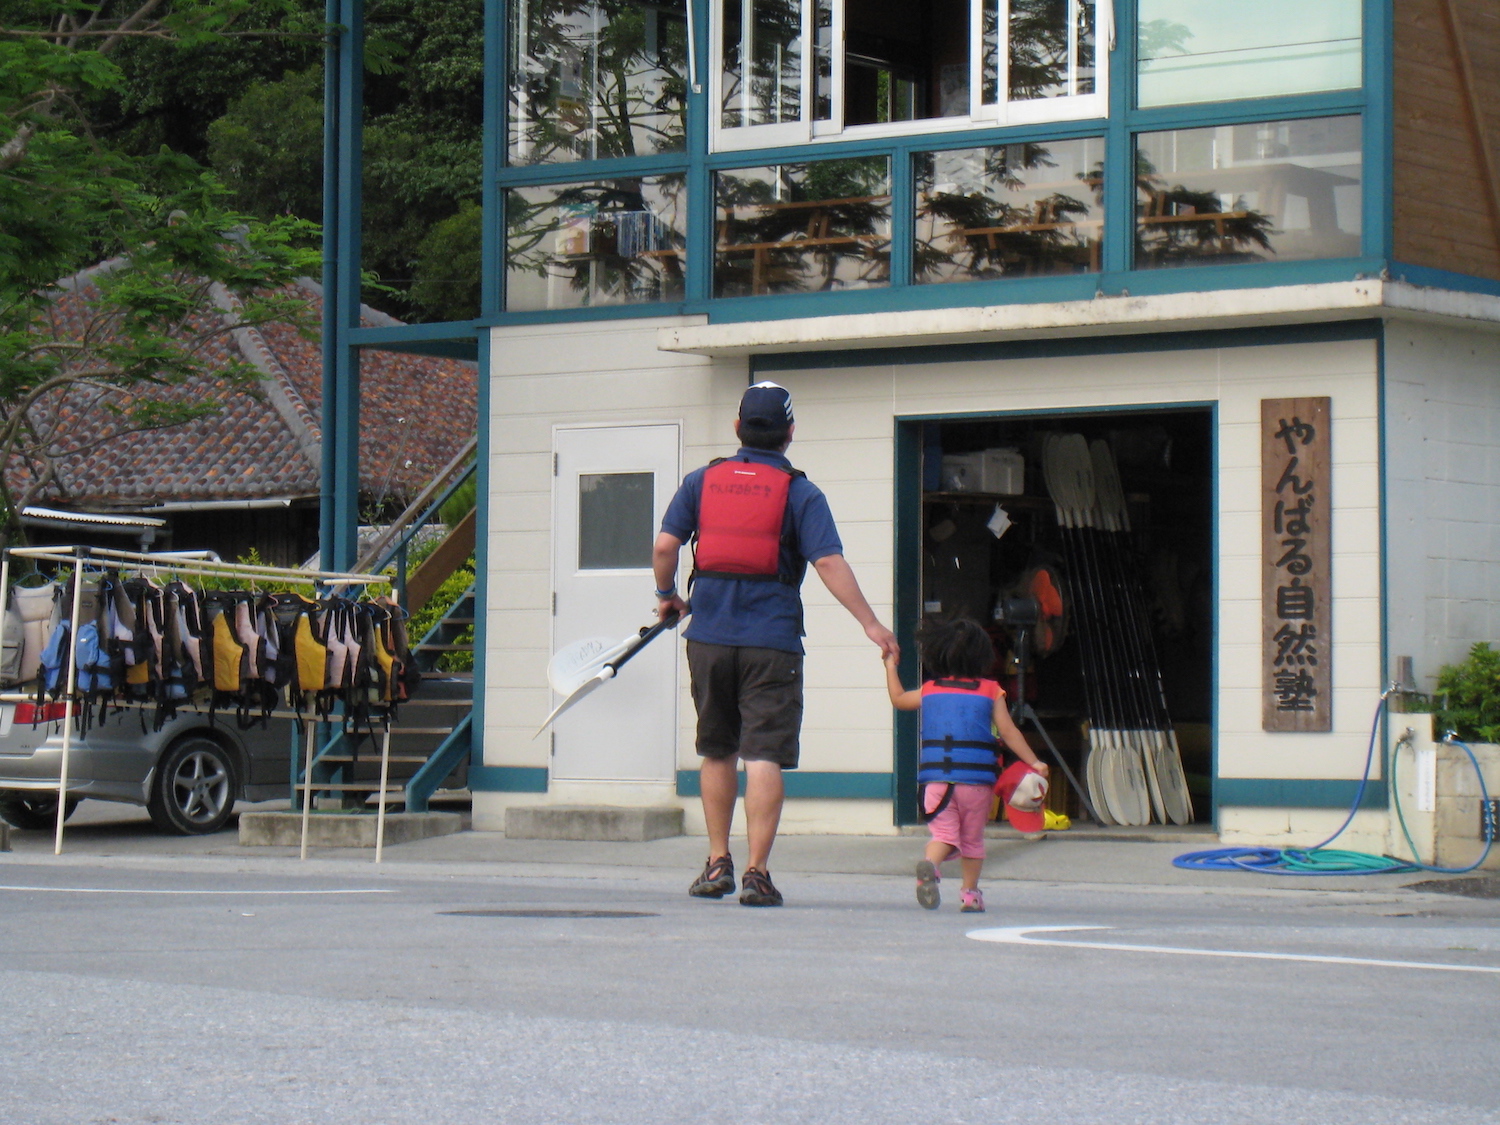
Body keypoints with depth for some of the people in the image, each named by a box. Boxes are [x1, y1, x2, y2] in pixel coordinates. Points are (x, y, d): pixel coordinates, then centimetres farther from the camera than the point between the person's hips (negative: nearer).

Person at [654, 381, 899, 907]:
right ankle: (756, 873, -8)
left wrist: (668, 596, 18)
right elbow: (829, 563, -11)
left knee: (716, 751, 16)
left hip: (708, 637, 3)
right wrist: (871, 624, -10)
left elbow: (665, 546, 0)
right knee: (764, 757, -3)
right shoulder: (800, 493, -2)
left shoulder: (701, 482, 6)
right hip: (772, 641, -3)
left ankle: (718, 864, 20)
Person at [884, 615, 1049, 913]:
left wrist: (891, 666, 40)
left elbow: (898, 699, 26)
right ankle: (970, 893, 15)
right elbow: (1008, 732, -2)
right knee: (972, 837, 13)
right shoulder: (990, 692, 3)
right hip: (976, 777, -1)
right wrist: (1034, 763, 2)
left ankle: (930, 864, -30)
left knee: (943, 832, 1)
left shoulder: (929, 691, 9)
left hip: (935, 776, 1)